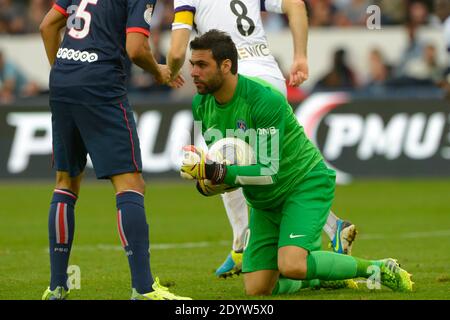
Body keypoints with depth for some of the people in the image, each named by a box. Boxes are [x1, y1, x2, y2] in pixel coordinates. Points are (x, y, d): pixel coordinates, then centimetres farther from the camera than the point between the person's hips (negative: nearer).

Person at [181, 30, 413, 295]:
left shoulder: (265, 100, -26)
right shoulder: (201, 104, -5)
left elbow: (269, 171, -28)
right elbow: (213, 162, 7)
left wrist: (218, 173, -37)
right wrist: (203, 177, -17)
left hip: (306, 184, -7)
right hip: (264, 201, 7)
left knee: (291, 266, -29)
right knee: (257, 289, -2)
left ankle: (376, 268, -9)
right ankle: (319, 274, 26)